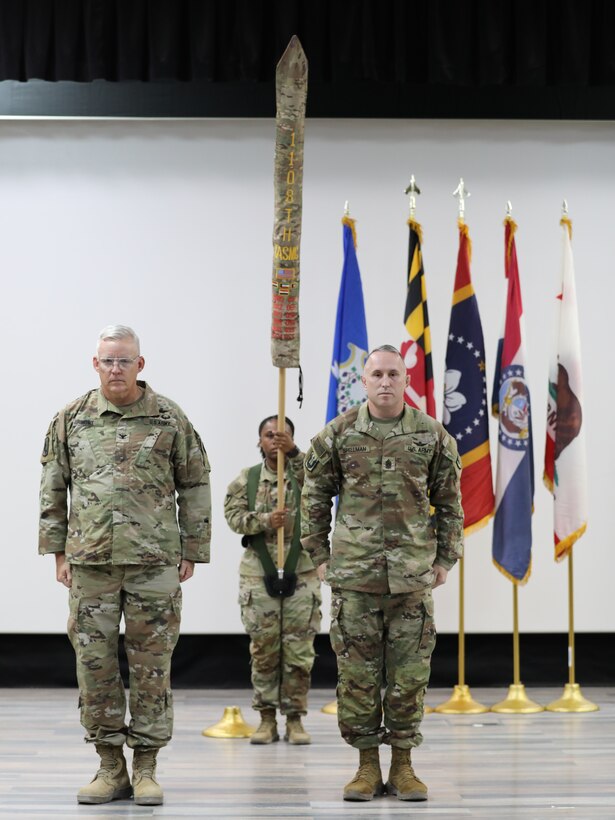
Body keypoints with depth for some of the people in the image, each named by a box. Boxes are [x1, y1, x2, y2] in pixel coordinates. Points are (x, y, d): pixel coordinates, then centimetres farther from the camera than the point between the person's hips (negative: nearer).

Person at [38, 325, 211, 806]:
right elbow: (53, 489, 12)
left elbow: (195, 487, 6)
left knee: (152, 666, 2)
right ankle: (111, 766, 15)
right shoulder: (71, 420, 7)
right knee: (94, 663, 4)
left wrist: (192, 550, 3)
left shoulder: (169, 419, 2)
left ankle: (146, 767, 13)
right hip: (90, 561, 2)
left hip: (154, 560, -2)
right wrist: (58, 551, 8)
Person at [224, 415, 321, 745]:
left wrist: (293, 452, -33)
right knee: (263, 650, 5)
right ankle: (267, 718, 14)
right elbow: (233, 515, -5)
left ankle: (295, 718, 12)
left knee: (299, 650, 2)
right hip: (258, 574, 1)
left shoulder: (304, 471, 3)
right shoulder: (246, 479, 7)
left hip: (302, 573, -1)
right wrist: (265, 520, -21)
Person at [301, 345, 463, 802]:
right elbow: (315, 498, 9)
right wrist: (319, 555, 7)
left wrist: (445, 558, 6)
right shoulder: (338, 435, 2)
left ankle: (403, 766, 16)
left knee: (409, 673, 4)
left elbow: (449, 503, 10)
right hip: (353, 574, 0)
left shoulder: (432, 435, 4)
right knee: (357, 673, 3)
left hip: (413, 575, 1)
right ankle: (367, 766, 14)